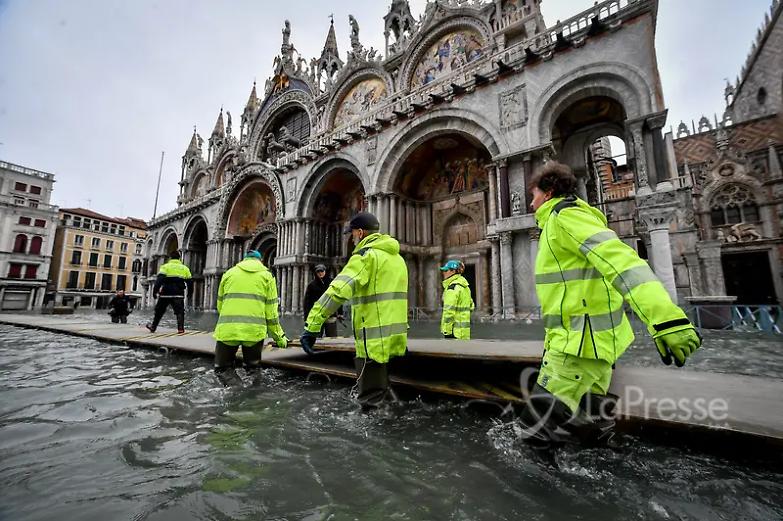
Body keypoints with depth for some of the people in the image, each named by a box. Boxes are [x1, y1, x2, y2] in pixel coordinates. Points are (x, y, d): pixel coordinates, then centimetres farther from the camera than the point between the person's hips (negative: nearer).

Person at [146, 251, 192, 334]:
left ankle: (153, 327, 27)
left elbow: (159, 280, -10)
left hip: (166, 293, -1)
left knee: (159, 311, 15)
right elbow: (189, 282, 13)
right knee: (180, 312, 2)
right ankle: (180, 328, -9)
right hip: (178, 294, 1)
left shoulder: (165, 266, 2)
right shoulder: (184, 268, 11)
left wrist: (155, 290, -9)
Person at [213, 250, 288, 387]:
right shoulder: (267, 275, 11)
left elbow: (219, 305, 19)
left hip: (227, 329, 1)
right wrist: (279, 337, 14)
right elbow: (271, 311, 6)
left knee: (222, 368, 15)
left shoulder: (229, 273, 17)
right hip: (254, 330, 0)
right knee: (253, 368, 20)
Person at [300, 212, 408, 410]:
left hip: (374, 341, -9)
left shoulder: (366, 255, -12)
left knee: (372, 403, 3)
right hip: (395, 338, 9)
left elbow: (337, 291, -25)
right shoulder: (397, 257, 16)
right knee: (382, 393, 24)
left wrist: (311, 326, -27)